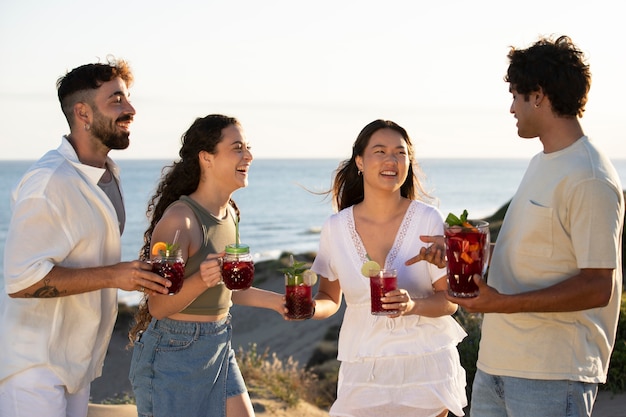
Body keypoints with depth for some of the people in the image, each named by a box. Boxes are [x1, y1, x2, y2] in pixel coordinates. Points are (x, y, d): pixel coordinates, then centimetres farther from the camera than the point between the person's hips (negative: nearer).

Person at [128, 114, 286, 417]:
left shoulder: (229, 213, 6)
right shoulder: (179, 218, -20)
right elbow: (158, 306, -20)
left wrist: (273, 300, 16)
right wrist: (201, 279, -36)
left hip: (218, 346, 8)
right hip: (173, 351, -8)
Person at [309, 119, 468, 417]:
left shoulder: (428, 219, -10)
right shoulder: (335, 228, -3)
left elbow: (449, 300, -7)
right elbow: (330, 298, 7)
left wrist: (412, 306, -27)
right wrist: (311, 307, -15)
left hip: (426, 362, -1)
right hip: (362, 367, 1)